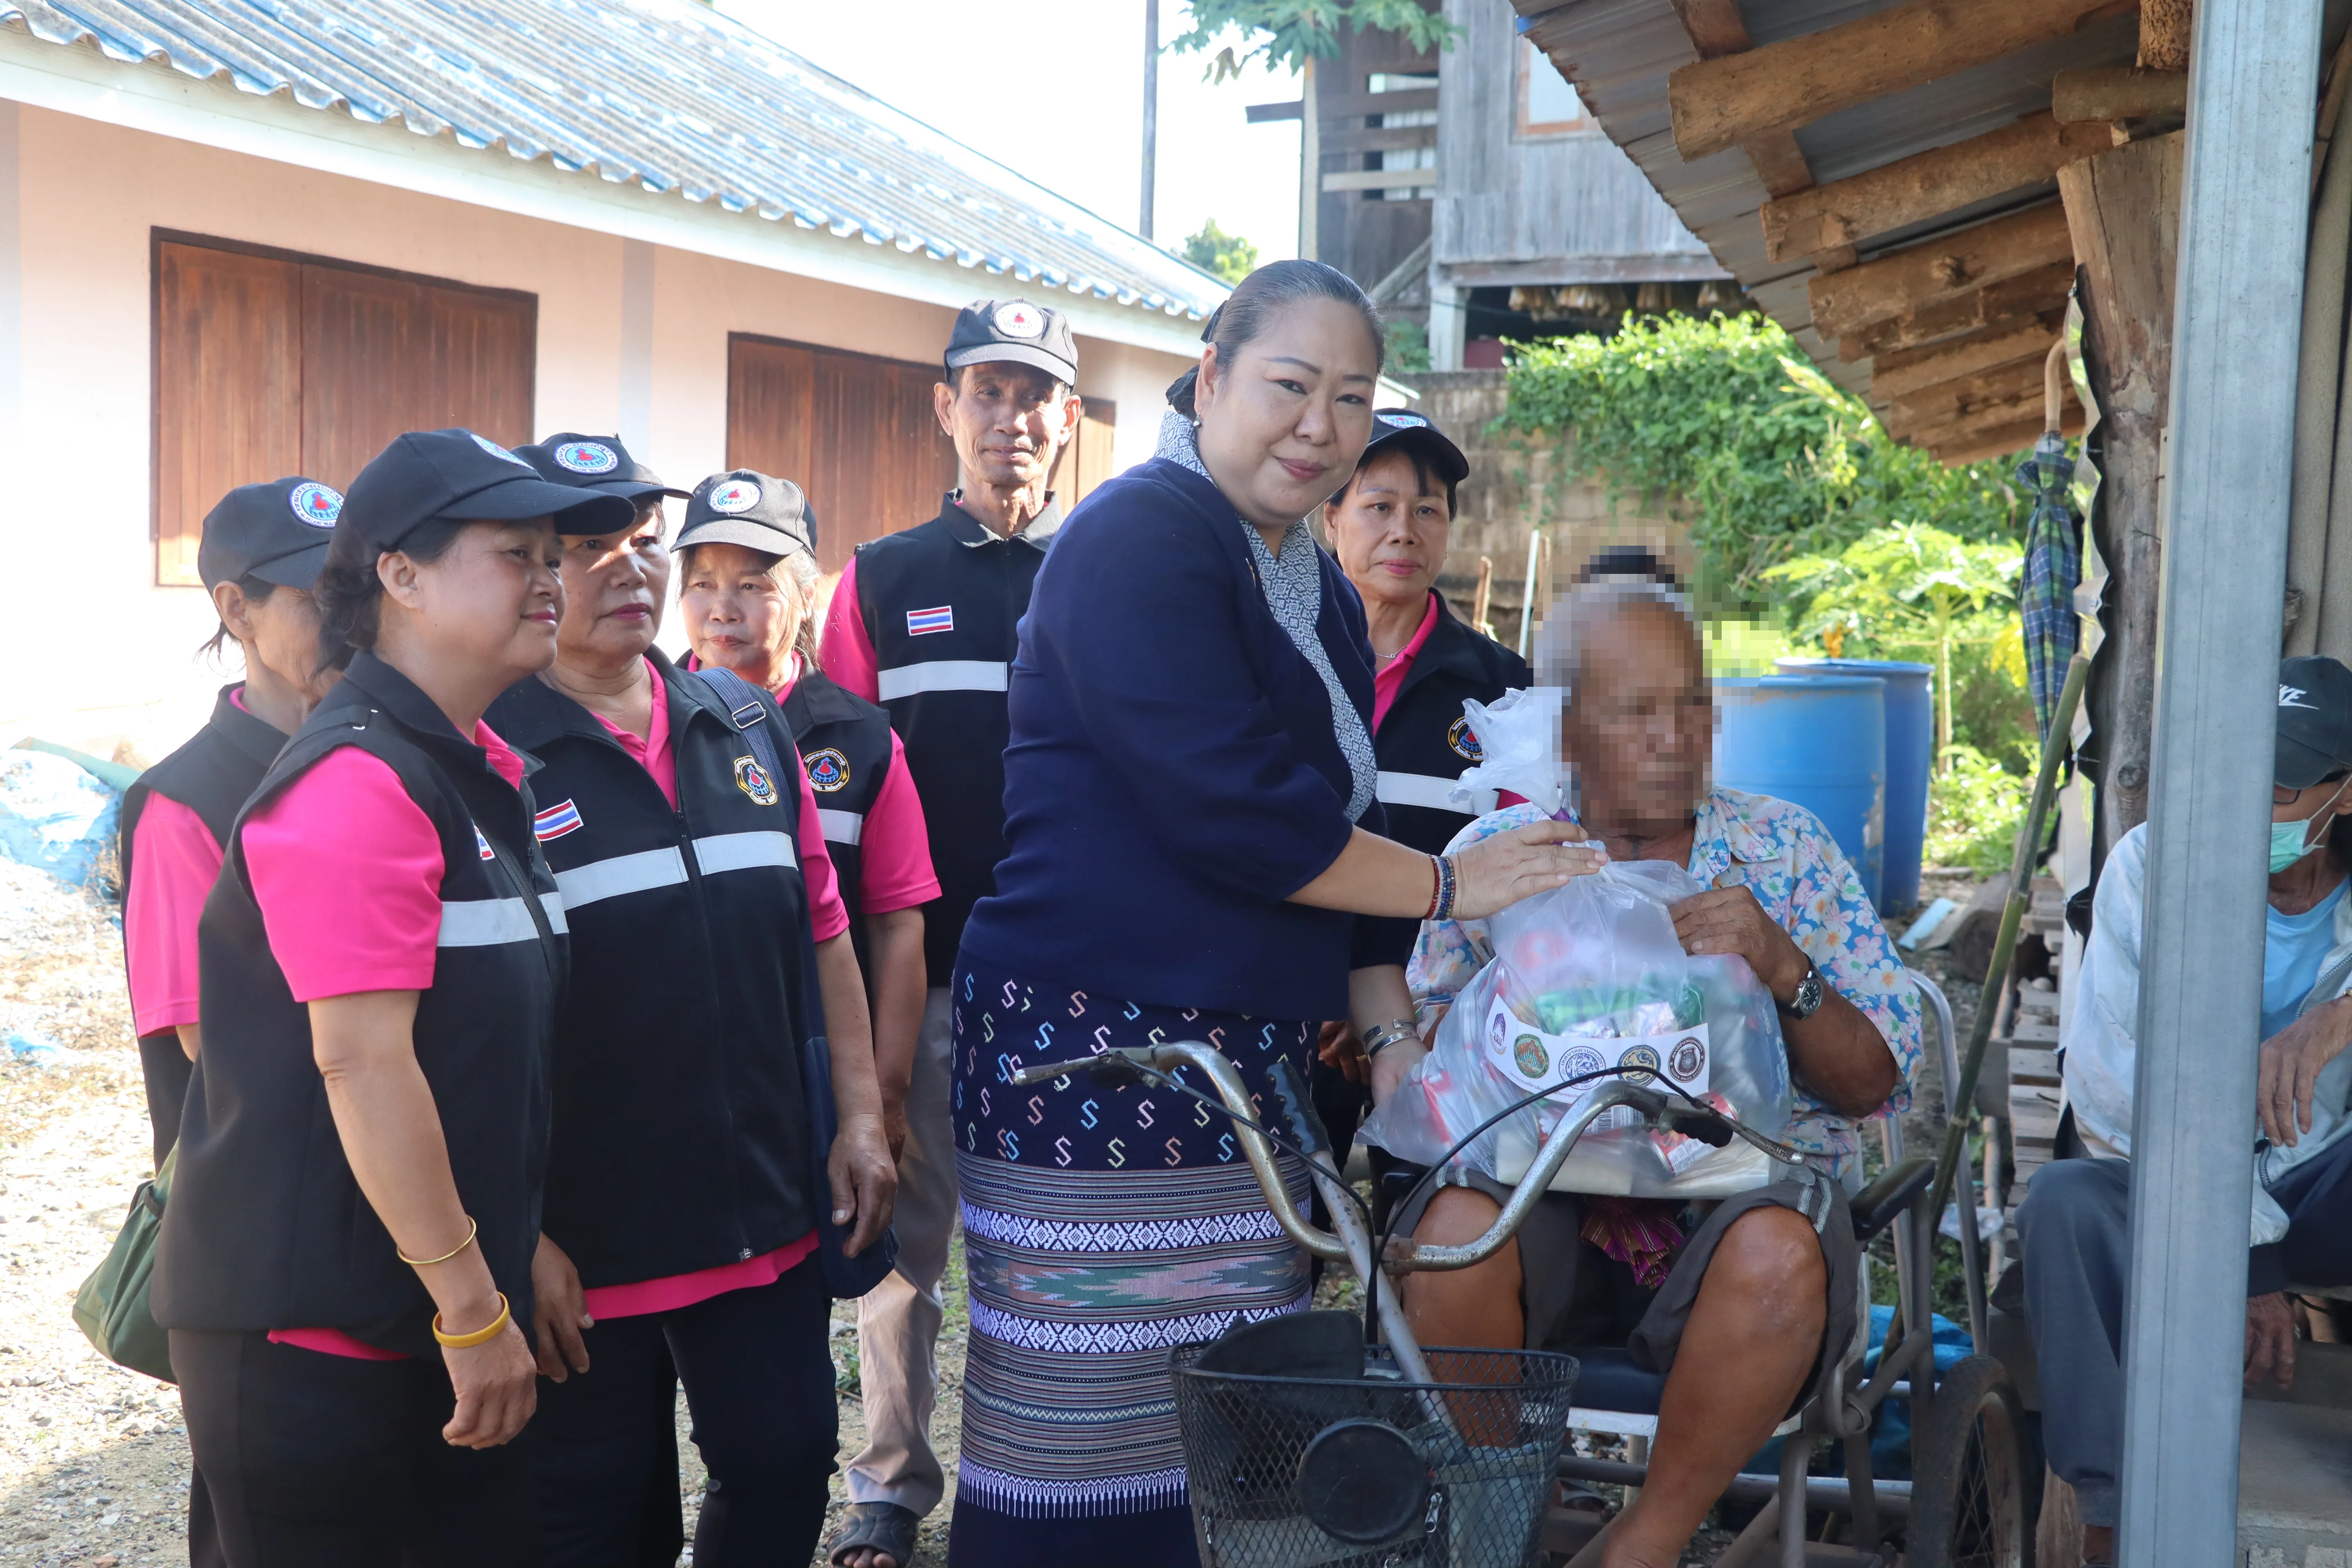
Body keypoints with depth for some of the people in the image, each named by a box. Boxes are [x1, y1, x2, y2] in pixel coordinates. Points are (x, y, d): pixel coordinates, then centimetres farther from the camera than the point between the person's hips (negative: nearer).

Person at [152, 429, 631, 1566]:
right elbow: (361, 1061, -23)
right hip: (308, 1330, -8)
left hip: (438, 1305, 9)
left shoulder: (482, 770, 11)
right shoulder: (359, 782, -18)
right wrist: (472, 1304, -19)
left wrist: (516, 1256, 19)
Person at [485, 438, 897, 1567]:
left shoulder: (747, 733, 8)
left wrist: (859, 1113, 8)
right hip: (586, 1252, -5)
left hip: (768, 1223, 5)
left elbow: (821, 930, 14)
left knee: (786, 1473, 15)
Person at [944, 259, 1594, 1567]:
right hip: (1096, 1053, -8)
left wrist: (1389, 1021, 10)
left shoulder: (1321, 593, 19)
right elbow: (1228, 813, -18)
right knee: (1093, 1463, -4)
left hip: (1254, 1060, 8)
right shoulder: (1140, 540, -9)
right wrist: (1448, 885, -7)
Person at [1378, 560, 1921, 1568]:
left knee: (1778, 1251, -35)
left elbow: (1875, 1085, 5)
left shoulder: (1783, 846, 9)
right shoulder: (1492, 857, 10)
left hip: (1747, 1187, 0)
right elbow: (1407, 1045, 9)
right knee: (1456, 1223, -33)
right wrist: (1401, 1063, -14)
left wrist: (1784, 971, -13)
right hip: (1544, 1191, 0)